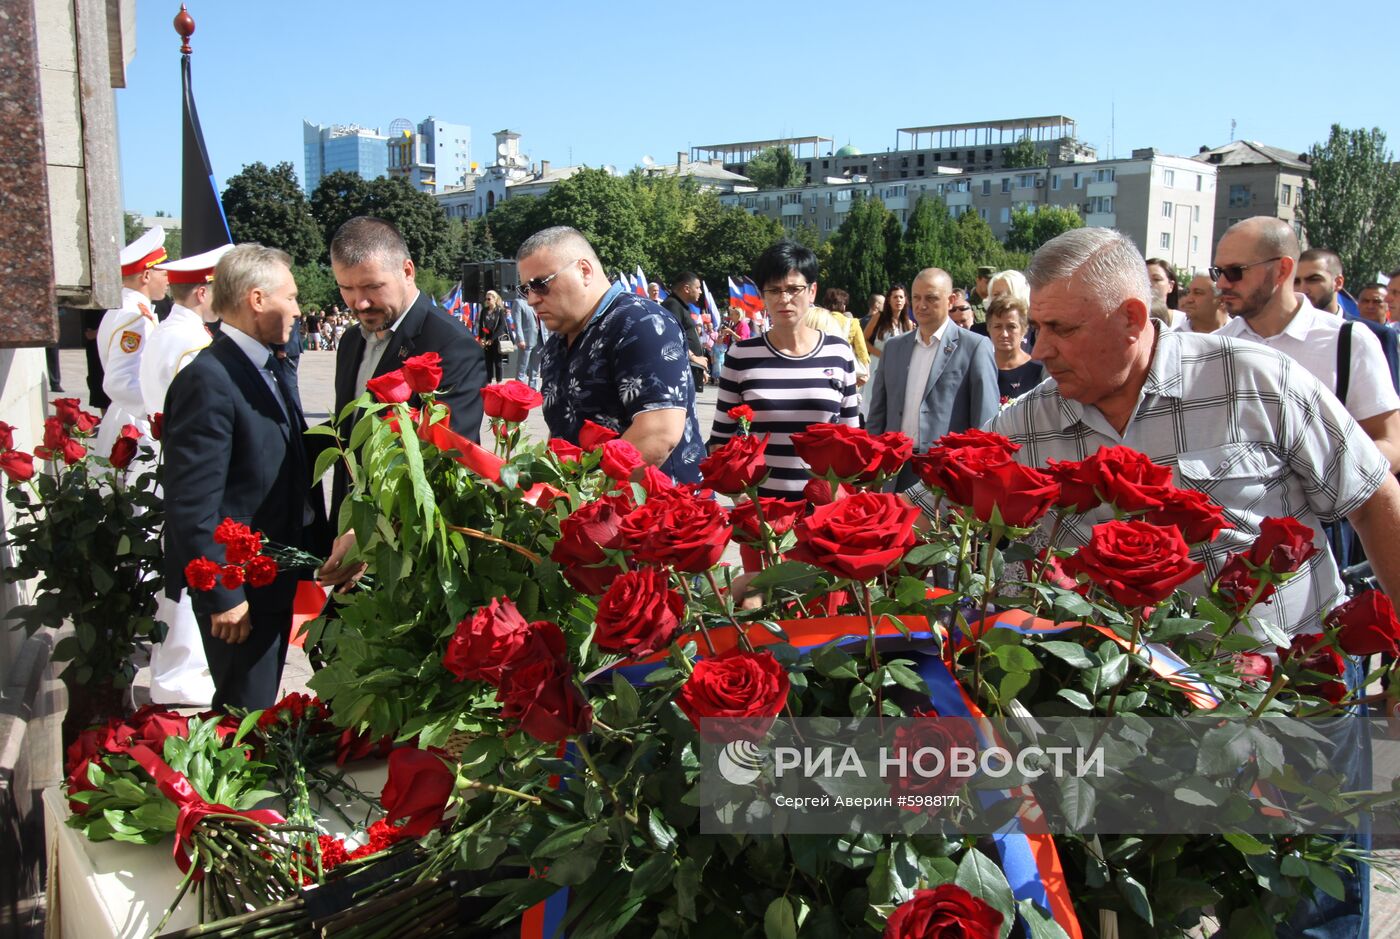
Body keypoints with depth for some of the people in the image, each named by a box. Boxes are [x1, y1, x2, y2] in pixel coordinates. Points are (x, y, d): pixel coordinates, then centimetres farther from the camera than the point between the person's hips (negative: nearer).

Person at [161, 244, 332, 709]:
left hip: (276, 574, 9)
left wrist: (313, 547, 8)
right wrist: (222, 595, -21)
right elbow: (193, 504, -23)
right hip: (240, 588, -9)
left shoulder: (271, 367, 9)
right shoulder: (209, 380, -21)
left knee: (261, 706, 22)